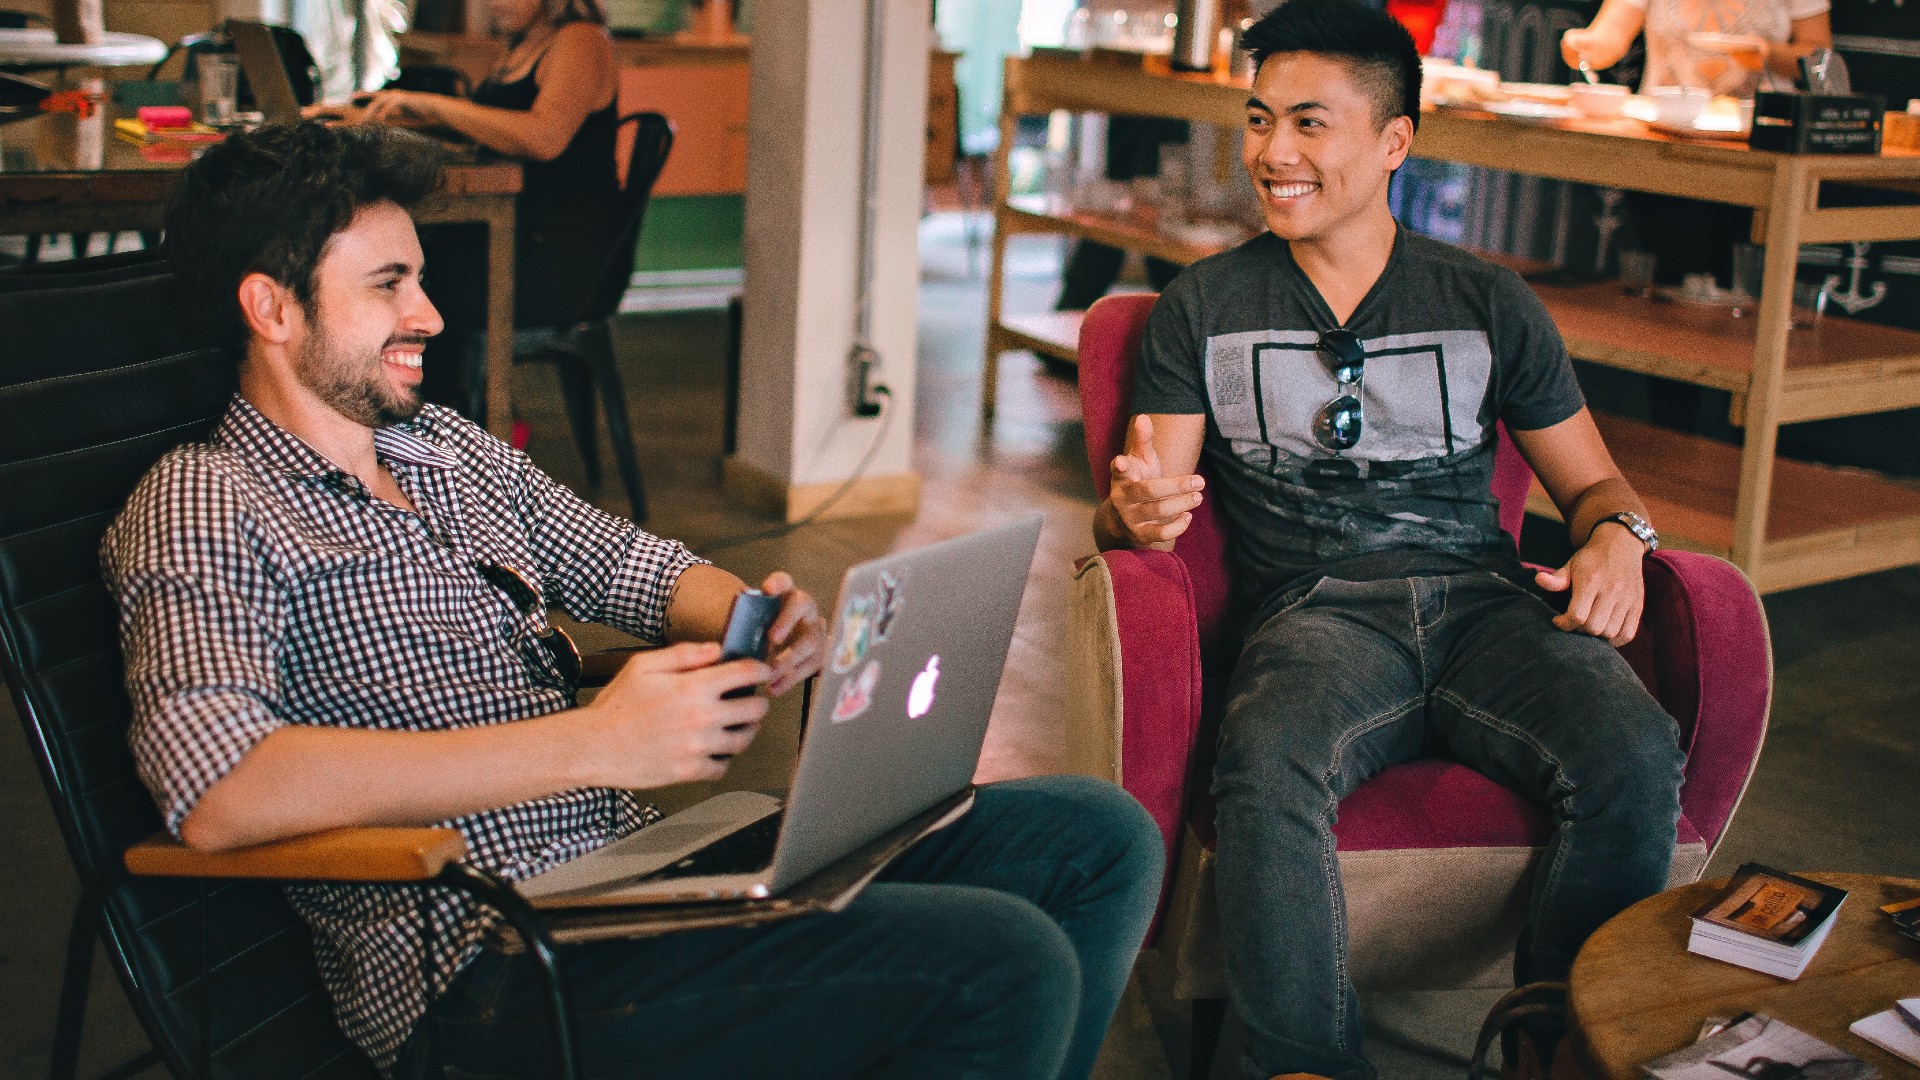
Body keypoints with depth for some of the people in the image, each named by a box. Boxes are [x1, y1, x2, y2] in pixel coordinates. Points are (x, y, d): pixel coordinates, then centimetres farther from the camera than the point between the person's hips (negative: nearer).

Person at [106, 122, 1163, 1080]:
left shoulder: (450, 448, 18)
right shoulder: (200, 508, -7)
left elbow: (637, 566, 25)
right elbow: (215, 792, -25)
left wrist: (759, 623, -1)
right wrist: (595, 742, -27)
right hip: (492, 967, -8)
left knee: (1101, 839, 3)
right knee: (1009, 963, -24)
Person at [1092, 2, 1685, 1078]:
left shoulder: (1488, 303, 15)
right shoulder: (1204, 307, 13)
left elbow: (1591, 479, 21)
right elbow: (1140, 508, 7)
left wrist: (1617, 536, -4)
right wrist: (1136, 512, -19)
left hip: (1485, 599, 2)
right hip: (1318, 613, -1)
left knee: (1637, 757, -29)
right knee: (1267, 766, -37)